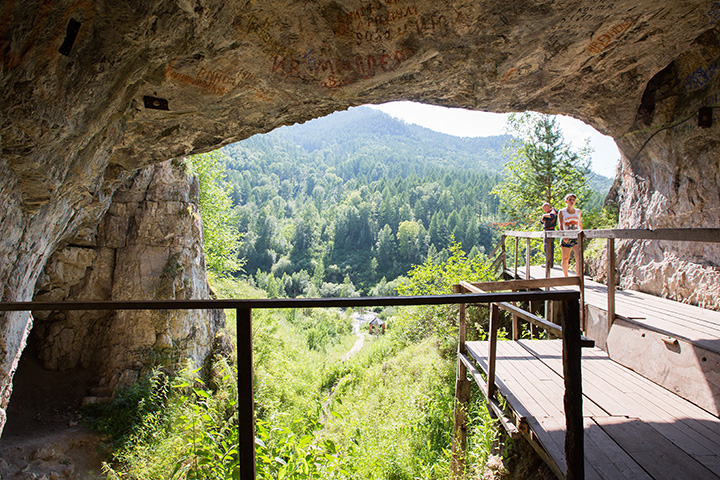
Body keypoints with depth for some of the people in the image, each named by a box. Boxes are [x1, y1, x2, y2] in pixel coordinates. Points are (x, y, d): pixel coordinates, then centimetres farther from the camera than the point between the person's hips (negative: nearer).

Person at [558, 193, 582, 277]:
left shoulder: (578, 211, 11)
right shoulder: (562, 212, 1)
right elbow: (561, 225, -10)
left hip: (576, 237, 2)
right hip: (566, 238, -2)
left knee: (579, 257, -16)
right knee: (565, 258, 6)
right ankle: (565, 276, 23)